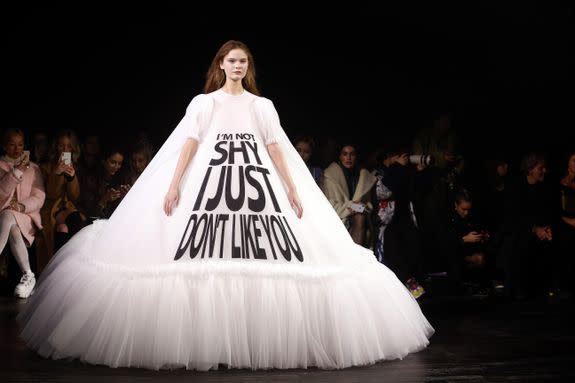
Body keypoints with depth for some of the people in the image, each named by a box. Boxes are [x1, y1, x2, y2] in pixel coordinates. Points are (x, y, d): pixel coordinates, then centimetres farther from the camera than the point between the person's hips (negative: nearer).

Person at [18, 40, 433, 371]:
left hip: (258, 184, 2)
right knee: (210, 259, -10)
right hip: (212, 182, -1)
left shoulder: (263, 105, 16)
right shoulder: (204, 102, 12)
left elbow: (277, 148, 9)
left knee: (259, 257, -8)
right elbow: (189, 144, 2)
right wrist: (173, 185, -8)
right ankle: (207, 336, -5)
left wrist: (293, 190, 0)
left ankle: (263, 333, -1)